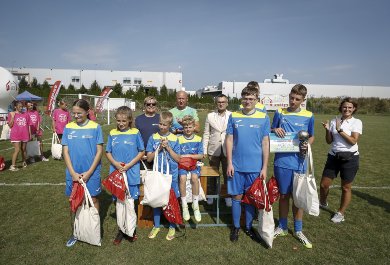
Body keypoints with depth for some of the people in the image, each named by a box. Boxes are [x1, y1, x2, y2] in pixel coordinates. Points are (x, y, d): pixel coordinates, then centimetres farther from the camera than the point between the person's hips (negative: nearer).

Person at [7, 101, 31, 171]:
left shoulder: (26, 114, 7)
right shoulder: (11, 114, -2)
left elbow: (28, 125, 12)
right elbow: (10, 126, -5)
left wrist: (30, 134, 8)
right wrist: (12, 117, -14)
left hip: (24, 135, 4)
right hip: (15, 135, -3)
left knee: (23, 149, 14)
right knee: (17, 149, -10)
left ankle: (24, 162, 31)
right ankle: (13, 165, -4)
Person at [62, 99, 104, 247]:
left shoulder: (95, 127, -6)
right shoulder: (68, 128, 0)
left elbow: (99, 151, -7)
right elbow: (65, 151, 0)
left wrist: (89, 172, -12)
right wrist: (73, 173, -9)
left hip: (91, 172, -2)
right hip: (73, 172, 2)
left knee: (93, 200, 9)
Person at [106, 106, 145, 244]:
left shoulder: (135, 133, -4)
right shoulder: (112, 133, 2)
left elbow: (142, 152, -2)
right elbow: (108, 152, 7)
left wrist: (129, 165, -12)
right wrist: (115, 163, -11)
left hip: (131, 174, -2)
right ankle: (121, 230, 28)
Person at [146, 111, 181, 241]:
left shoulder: (174, 139, -2)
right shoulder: (153, 138, 0)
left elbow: (178, 159, -4)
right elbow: (149, 158, -2)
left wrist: (168, 147, -14)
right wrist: (159, 148, -14)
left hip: (171, 175, -1)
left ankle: (172, 227, 25)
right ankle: (156, 226, 29)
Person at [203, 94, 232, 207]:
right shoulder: (210, 116, 3)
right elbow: (206, 134, 5)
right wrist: (204, 150, 2)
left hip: (228, 150, -1)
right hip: (214, 150, 1)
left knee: (228, 174, 7)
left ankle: (228, 196, 24)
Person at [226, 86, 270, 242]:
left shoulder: (264, 118, -1)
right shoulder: (234, 117, 0)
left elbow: (265, 143, 1)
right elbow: (229, 140, 2)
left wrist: (264, 167, -1)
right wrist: (229, 163, -4)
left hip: (255, 166, 0)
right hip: (237, 165, 0)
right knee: (236, 197, 9)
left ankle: (249, 227, 31)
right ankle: (236, 227, 28)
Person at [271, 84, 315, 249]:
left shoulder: (308, 116, 3)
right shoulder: (280, 113, 2)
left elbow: (311, 136, 13)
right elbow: (271, 131, 11)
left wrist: (307, 144, -8)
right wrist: (275, 130, -12)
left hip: (299, 162, 0)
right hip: (282, 161, 0)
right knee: (284, 195, 11)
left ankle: (298, 230, 27)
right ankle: (282, 227, 29)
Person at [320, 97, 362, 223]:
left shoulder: (356, 122, -5)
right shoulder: (334, 121, 4)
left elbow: (353, 141, -16)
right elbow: (329, 141, 4)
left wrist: (340, 130, -20)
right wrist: (327, 130, -12)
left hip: (349, 157, -3)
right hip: (334, 156, 3)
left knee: (346, 187, 8)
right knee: (323, 184, 5)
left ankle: (341, 213, 26)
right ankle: (323, 203, 34)